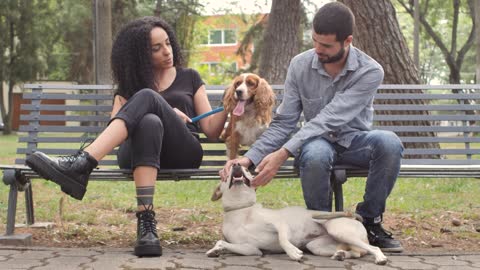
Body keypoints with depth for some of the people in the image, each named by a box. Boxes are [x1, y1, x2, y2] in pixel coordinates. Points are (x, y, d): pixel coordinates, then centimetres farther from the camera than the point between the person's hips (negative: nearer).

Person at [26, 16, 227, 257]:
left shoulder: (189, 78, 21)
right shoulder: (129, 85, 21)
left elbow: (211, 130, 13)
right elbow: (118, 126, 1)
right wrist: (166, 114, -9)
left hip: (182, 154, 0)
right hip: (139, 153, 1)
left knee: (146, 97, -28)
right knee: (150, 122, -38)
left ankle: (82, 164, -47)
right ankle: (145, 219, -52)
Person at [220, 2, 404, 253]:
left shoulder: (369, 72, -18)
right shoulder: (300, 65, -8)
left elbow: (329, 119, -29)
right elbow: (283, 122, -6)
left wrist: (283, 153, -38)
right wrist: (250, 157, -21)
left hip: (355, 141, 0)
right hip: (317, 141, 1)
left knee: (389, 142, -35)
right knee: (316, 154, -38)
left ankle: (369, 221, -13)